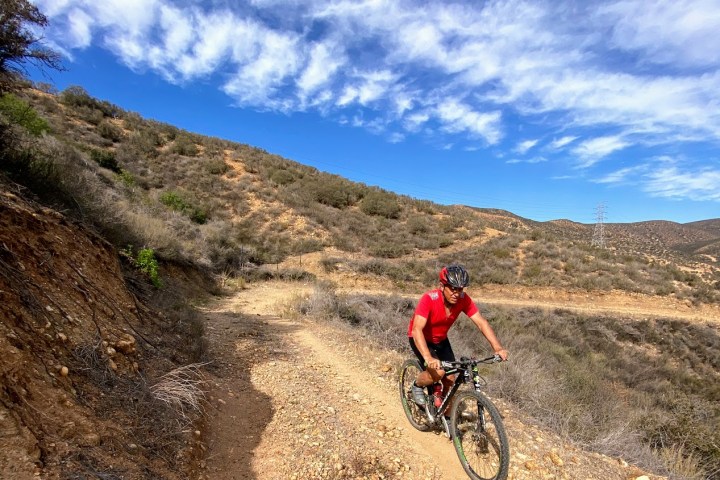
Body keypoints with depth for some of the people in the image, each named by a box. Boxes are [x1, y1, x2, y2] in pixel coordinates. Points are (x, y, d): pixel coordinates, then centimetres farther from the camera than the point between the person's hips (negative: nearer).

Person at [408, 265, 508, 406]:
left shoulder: (463, 299, -21)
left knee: (450, 380, 2)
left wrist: (498, 348, -33)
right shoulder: (429, 299, -36)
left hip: (441, 340, 5)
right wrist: (429, 358, -55)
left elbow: (481, 322, -20)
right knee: (438, 372, -24)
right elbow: (417, 330, -44)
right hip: (420, 339, -5)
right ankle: (417, 385, 7)